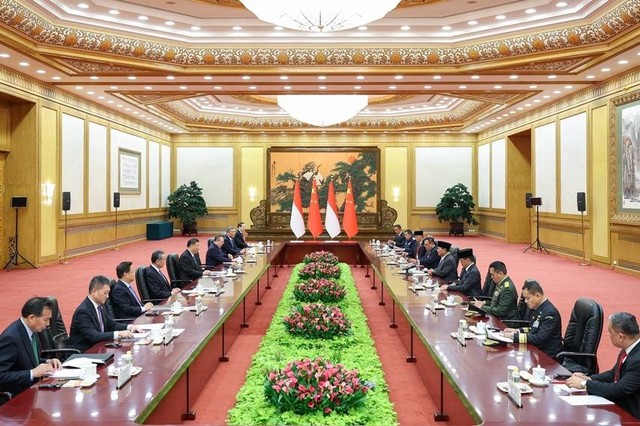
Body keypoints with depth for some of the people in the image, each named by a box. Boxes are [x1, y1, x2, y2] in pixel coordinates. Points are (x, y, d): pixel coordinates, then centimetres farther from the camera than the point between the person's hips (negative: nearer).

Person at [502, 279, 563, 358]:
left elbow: (540, 338, -25)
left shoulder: (550, 312, -20)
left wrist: (515, 336, -24)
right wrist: (517, 331, 2)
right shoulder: (537, 308, 6)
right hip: (536, 350, 8)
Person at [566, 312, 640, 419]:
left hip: (630, 414, -7)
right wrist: (588, 379, -5)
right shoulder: (629, 349, -1)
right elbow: (613, 374, 11)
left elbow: (619, 389, -26)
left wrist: (584, 384, -18)